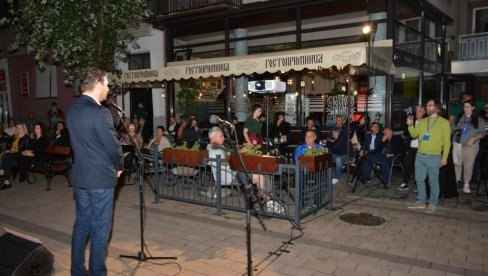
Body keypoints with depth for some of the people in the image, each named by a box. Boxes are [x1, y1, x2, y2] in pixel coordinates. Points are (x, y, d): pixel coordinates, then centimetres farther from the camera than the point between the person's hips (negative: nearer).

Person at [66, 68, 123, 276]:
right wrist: (119, 166, 1)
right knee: (100, 229, 5)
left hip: (79, 176, 8)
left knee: (81, 223, 18)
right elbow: (113, 146, -17)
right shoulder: (100, 112, -20)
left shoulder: (72, 110, 5)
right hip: (101, 178, -8)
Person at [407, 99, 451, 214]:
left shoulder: (444, 122, -2)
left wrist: (444, 157, -9)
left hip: (434, 157, -5)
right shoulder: (422, 121, 12)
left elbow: (447, 142, -4)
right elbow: (414, 135, 8)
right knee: (419, 180, 11)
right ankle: (421, 202, 23)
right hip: (420, 155, 5)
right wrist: (410, 125, -9)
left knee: (433, 181, 4)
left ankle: (432, 204, 15)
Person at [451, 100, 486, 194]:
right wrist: (455, 132, -8)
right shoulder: (459, 118, 8)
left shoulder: (479, 120, 1)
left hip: (471, 146, -2)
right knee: (456, 164, 3)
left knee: (468, 165, 3)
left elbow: (482, 133, 0)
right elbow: (452, 128, 13)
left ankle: (466, 184, 15)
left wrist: (474, 139, -16)